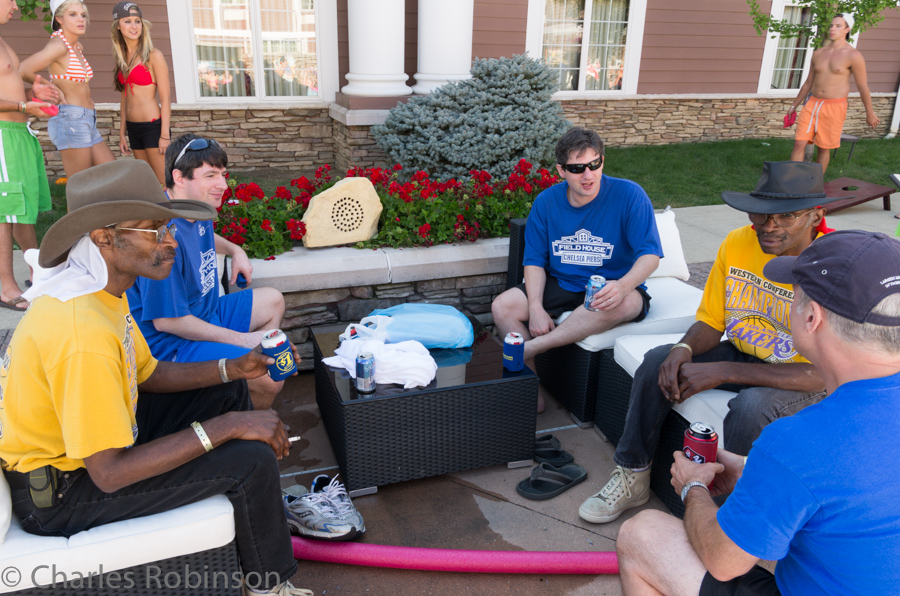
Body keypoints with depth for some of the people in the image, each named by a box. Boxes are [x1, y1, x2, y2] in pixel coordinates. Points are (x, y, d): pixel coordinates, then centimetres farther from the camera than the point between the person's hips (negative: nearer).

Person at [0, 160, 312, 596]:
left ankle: (263, 511, 26)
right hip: (57, 496, -10)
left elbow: (148, 374, 10)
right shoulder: (82, 333, -34)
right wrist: (226, 427, -28)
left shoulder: (103, 290, -3)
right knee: (251, 459, -19)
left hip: (96, 436, 10)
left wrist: (232, 369, -4)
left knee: (228, 393, 11)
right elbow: (109, 473, -31)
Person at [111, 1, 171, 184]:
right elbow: (125, 96, 16)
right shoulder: (122, 57, 12)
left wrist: (165, 135, -15)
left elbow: (165, 98, -10)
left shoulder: (153, 56, -7)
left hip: (152, 126, -7)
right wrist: (122, 132, 15)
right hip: (133, 128, 7)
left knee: (166, 183, -7)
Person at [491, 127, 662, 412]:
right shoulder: (546, 202, -1)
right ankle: (532, 391, -10)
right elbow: (535, 260, 0)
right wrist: (536, 308, -17)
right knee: (502, 307, -17)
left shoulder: (629, 195, -12)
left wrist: (623, 286, -36)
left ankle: (529, 349, -32)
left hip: (612, 287, -3)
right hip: (560, 284, 3)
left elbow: (650, 255, -14)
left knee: (627, 303, -39)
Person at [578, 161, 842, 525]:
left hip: (801, 380, -5)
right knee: (657, 362, -14)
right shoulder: (737, 244, -8)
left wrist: (723, 372, -32)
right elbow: (710, 322, 1)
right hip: (742, 355, 6)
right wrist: (683, 350, -23)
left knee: (751, 407, -36)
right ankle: (632, 478, -1)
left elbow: (824, 373, -27)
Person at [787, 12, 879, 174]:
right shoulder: (818, 54, 9)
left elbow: (863, 86, -2)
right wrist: (794, 105, 21)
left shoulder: (853, 56, -7)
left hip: (834, 108, -4)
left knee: (824, 148, 3)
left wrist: (870, 114, 4)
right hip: (812, 104, 4)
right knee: (799, 144, -6)